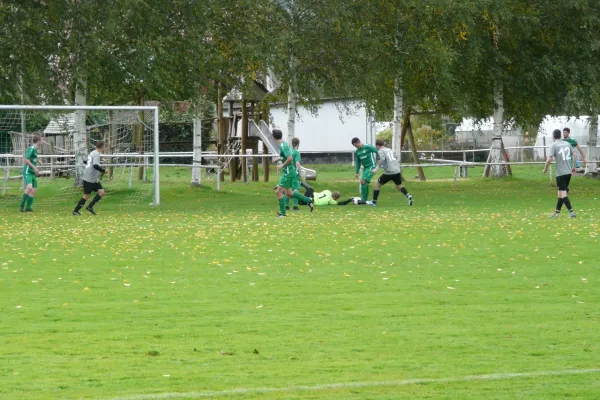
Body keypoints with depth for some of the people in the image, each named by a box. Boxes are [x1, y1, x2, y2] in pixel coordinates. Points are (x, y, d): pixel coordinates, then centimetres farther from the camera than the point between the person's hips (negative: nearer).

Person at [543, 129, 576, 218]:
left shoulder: (554, 145, -9)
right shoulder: (567, 144, 8)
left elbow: (549, 159, -16)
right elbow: (573, 155, 15)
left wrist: (545, 169, 0)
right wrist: (573, 167, 27)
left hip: (560, 173, -6)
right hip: (568, 172, 6)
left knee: (563, 193, -4)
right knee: (562, 192, 15)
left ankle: (571, 211, -14)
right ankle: (557, 211, 21)